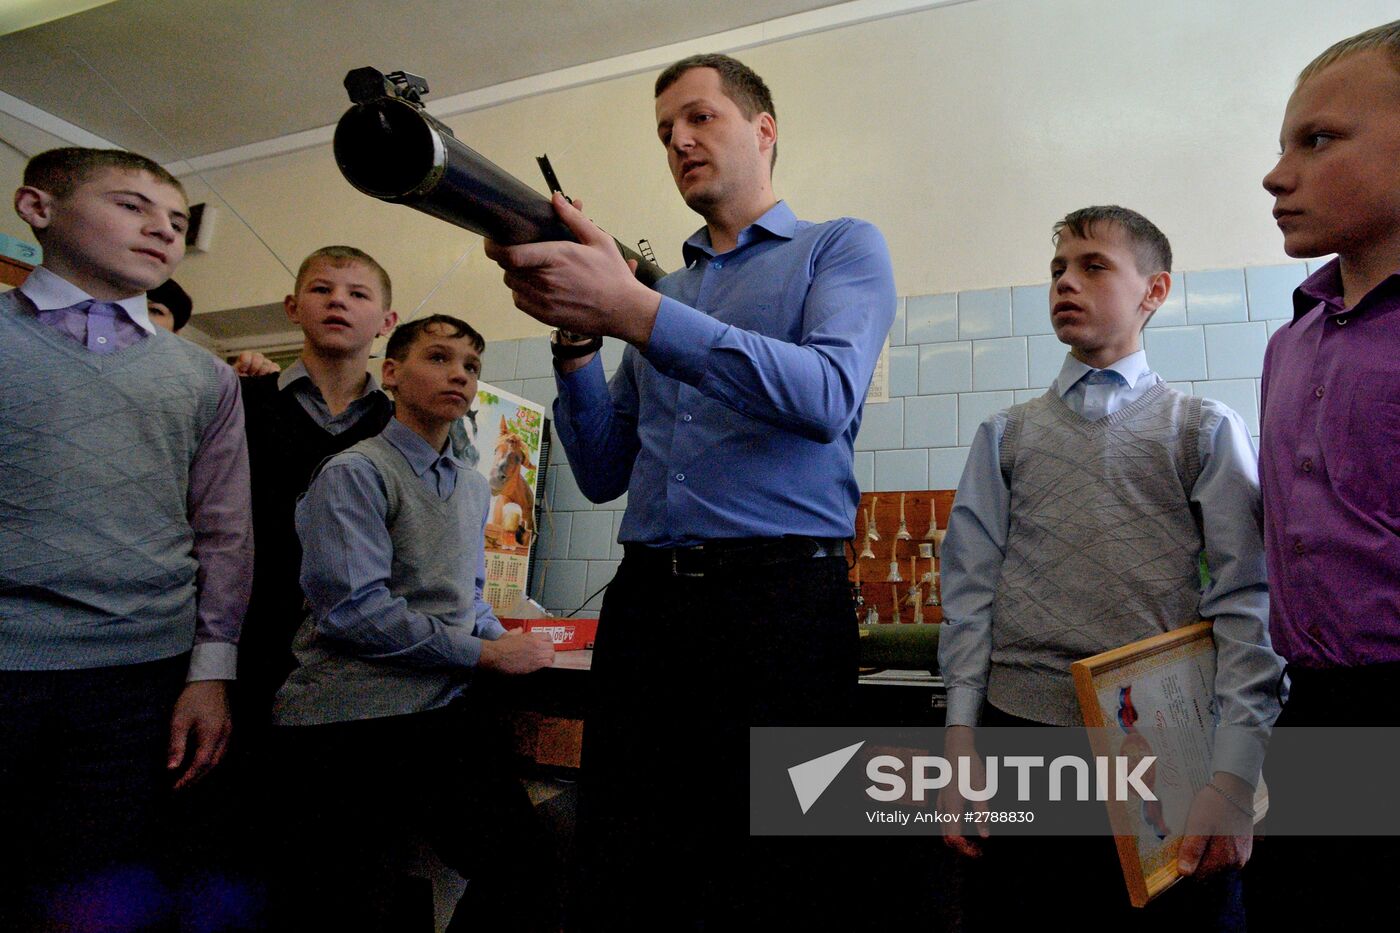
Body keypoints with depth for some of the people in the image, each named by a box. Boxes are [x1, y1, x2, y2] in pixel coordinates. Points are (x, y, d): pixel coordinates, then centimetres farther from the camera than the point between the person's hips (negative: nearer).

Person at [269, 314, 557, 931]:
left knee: (525, 870, -1)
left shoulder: (474, 488, 15)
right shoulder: (354, 473, -7)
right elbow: (356, 609, -17)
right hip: (350, 718, -6)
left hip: (445, 707, 6)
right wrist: (488, 653, -14)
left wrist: (502, 637, 2)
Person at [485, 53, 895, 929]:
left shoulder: (842, 248, 9)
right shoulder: (660, 288, 22)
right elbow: (605, 473, 15)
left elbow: (827, 396, -13)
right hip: (644, 596, 5)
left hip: (781, 591, -4)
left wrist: (629, 309, -19)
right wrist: (575, 335, 0)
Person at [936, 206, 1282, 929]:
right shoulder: (1005, 435, 11)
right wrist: (959, 746, -4)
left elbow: (1246, 600, -2)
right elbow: (970, 591, 3)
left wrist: (1234, 777, -11)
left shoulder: (1205, 430, 7)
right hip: (1017, 720, 1)